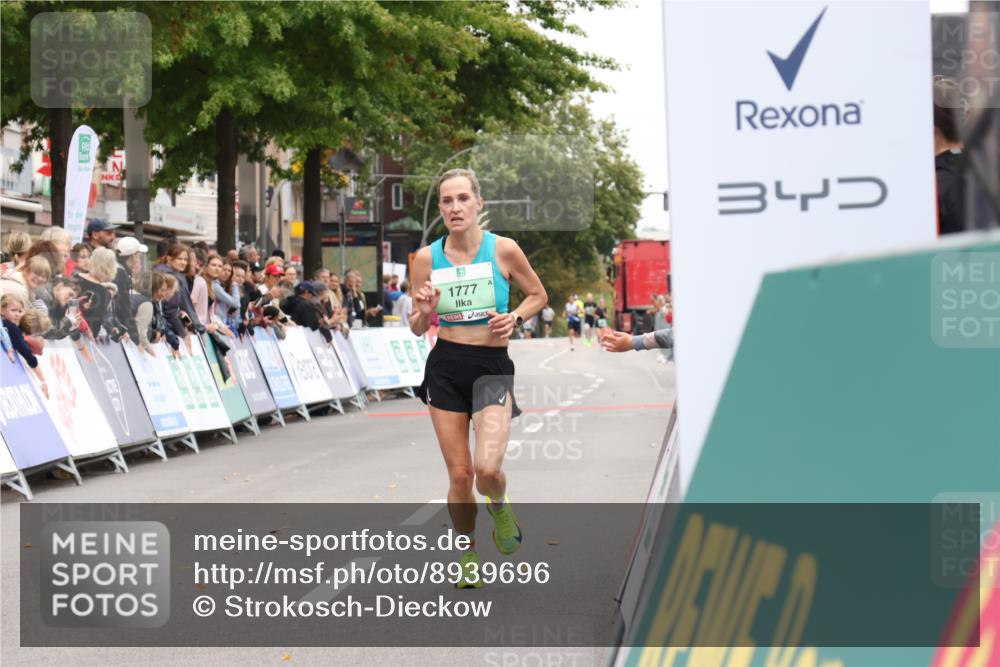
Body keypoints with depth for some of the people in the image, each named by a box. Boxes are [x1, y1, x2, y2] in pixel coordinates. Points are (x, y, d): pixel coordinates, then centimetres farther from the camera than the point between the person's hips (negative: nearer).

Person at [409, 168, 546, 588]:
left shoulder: (503, 250, -6)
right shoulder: (427, 258, 0)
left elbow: (537, 295, 10)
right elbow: (418, 329, 7)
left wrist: (514, 318, -9)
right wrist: (424, 312, -15)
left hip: (492, 368, -2)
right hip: (445, 369, 2)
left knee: (487, 469, -20)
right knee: (459, 474, 4)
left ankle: (499, 506, 16)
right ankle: (468, 553, 27)